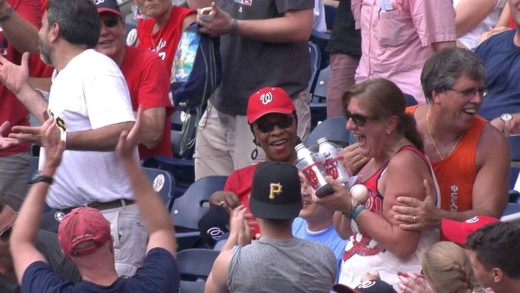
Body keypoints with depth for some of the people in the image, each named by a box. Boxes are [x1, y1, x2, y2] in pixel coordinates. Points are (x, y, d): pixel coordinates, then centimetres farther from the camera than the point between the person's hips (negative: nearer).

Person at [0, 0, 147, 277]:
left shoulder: (96, 70, -13)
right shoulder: (66, 76, 18)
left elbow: (124, 132, -27)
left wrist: (62, 139, -37)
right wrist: (23, 90, 31)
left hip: (110, 216, -10)